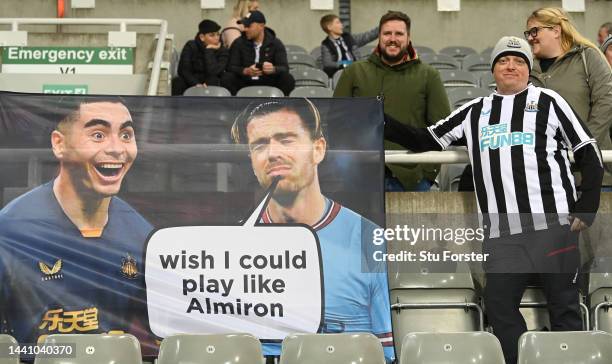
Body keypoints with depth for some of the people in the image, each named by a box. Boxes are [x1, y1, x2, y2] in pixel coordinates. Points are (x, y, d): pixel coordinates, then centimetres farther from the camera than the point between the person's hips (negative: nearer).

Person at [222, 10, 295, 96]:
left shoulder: (276, 44, 1)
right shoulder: (238, 43, 3)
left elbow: (284, 68, -10)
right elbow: (231, 67, -6)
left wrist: (273, 69, -35)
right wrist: (246, 71, -30)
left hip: (269, 83, 0)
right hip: (245, 83, 0)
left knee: (288, 79, -27)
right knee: (227, 78, -27)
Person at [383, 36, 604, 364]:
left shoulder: (547, 101, 8)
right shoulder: (474, 112, 17)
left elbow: (589, 155, 7)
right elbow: (425, 141, 18)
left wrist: (586, 210, -2)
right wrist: (383, 123, 5)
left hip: (553, 224, -3)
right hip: (502, 232, 3)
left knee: (563, 304, 0)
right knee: (499, 304, 0)